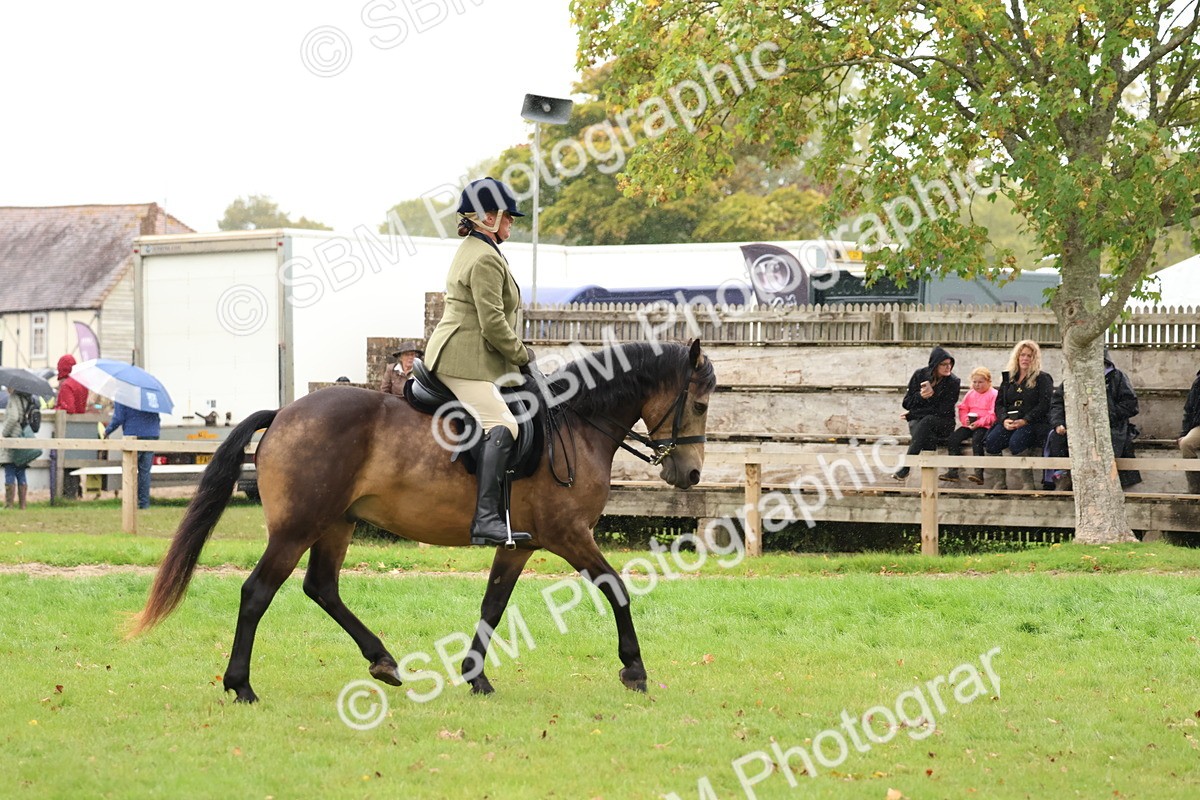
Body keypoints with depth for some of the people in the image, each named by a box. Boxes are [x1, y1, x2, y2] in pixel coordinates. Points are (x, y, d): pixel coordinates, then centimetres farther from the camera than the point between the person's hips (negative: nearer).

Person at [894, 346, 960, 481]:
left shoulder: (953, 382, -8)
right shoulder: (920, 375, 0)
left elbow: (943, 411, -14)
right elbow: (906, 403, 2)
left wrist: (912, 414, -15)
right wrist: (920, 396, -21)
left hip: (942, 424, -2)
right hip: (918, 420, 2)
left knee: (926, 421, -37)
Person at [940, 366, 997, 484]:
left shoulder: (993, 394, -2)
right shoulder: (971, 394, 18)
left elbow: (993, 415, -10)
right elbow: (962, 409, 18)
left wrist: (979, 423, -22)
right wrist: (965, 419, -4)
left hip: (984, 425, -6)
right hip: (969, 424, 6)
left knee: (976, 439, -34)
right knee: (954, 437, -15)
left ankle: (979, 473, -35)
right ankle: (953, 471, -16)